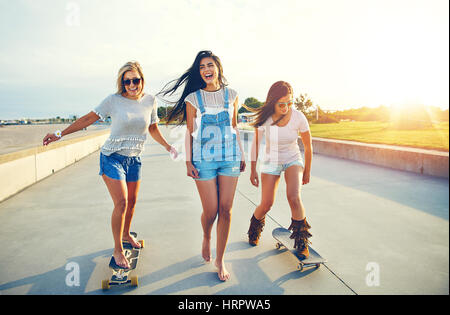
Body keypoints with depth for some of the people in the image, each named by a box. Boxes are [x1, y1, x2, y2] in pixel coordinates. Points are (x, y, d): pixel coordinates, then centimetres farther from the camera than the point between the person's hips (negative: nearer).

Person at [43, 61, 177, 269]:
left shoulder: (150, 101, 1)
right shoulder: (113, 100, -10)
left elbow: (153, 128, 14)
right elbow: (89, 119, -7)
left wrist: (168, 147, 13)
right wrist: (60, 134, -10)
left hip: (134, 159, 4)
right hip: (112, 157, -4)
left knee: (132, 201, 13)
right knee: (121, 203, -11)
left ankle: (126, 234, 39)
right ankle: (117, 250, 4)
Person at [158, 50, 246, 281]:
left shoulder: (231, 95, 8)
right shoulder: (193, 98, 1)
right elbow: (189, 132, 3)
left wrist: (242, 155, 14)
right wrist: (188, 162, -2)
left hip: (230, 157, 2)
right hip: (204, 159, -2)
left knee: (226, 210, 1)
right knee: (210, 211, -2)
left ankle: (220, 259, 17)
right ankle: (206, 238, 35)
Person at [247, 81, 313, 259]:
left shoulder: (298, 118, -22)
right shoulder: (264, 117, -20)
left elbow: (308, 146, -7)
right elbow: (256, 142, -5)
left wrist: (307, 171, 3)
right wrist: (253, 170, -1)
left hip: (293, 160, -1)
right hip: (271, 162, 1)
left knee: (294, 197, -27)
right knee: (266, 204, -6)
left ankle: (302, 241, -6)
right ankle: (255, 228, 30)